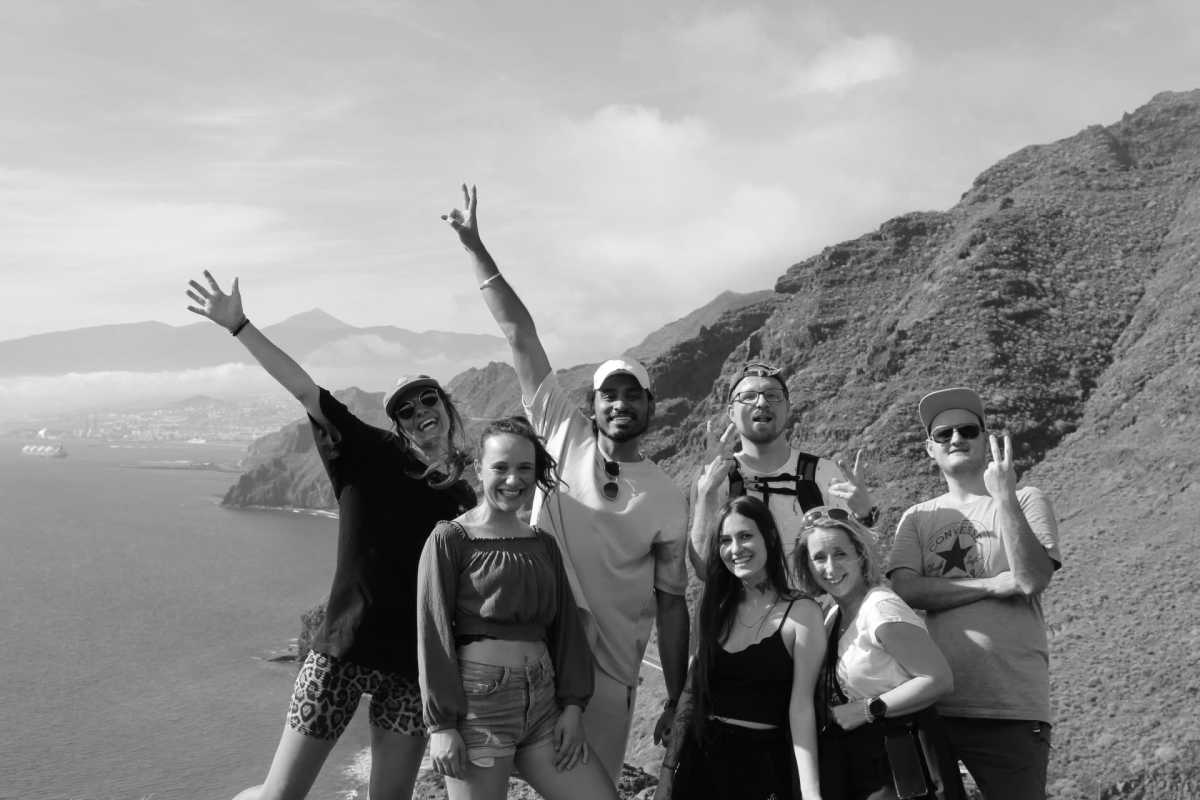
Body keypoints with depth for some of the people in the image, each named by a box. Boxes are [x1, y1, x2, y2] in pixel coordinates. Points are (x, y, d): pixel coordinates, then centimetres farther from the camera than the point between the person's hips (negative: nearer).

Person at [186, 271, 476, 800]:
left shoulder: (461, 499, 8)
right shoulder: (373, 457, -2)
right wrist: (238, 326, -15)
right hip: (343, 651, -3)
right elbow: (304, 388, -10)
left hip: (414, 664, 3)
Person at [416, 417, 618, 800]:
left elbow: (566, 627, 13)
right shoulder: (450, 539, -2)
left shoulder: (544, 545, 13)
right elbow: (433, 634, -6)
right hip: (477, 702, -5)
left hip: (542, 704, 5)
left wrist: (572, 704, 4)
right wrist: (441, 724, -9)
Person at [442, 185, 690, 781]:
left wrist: (677, 702, 1)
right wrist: (475, 249, -7)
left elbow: (670, 603, 2)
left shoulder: (667, 500, -1)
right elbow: (520, 335, -6)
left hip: (609, 669, 0)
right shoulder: (563, 434, -2)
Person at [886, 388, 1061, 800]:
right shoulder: (917, 518, 12)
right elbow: (906, 590, -4)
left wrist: (1004, 495, -14)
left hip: (1013, 707, -2)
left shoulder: (1027, 502, 6)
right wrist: (993, 585, -10)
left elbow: (1033, 580, -10)